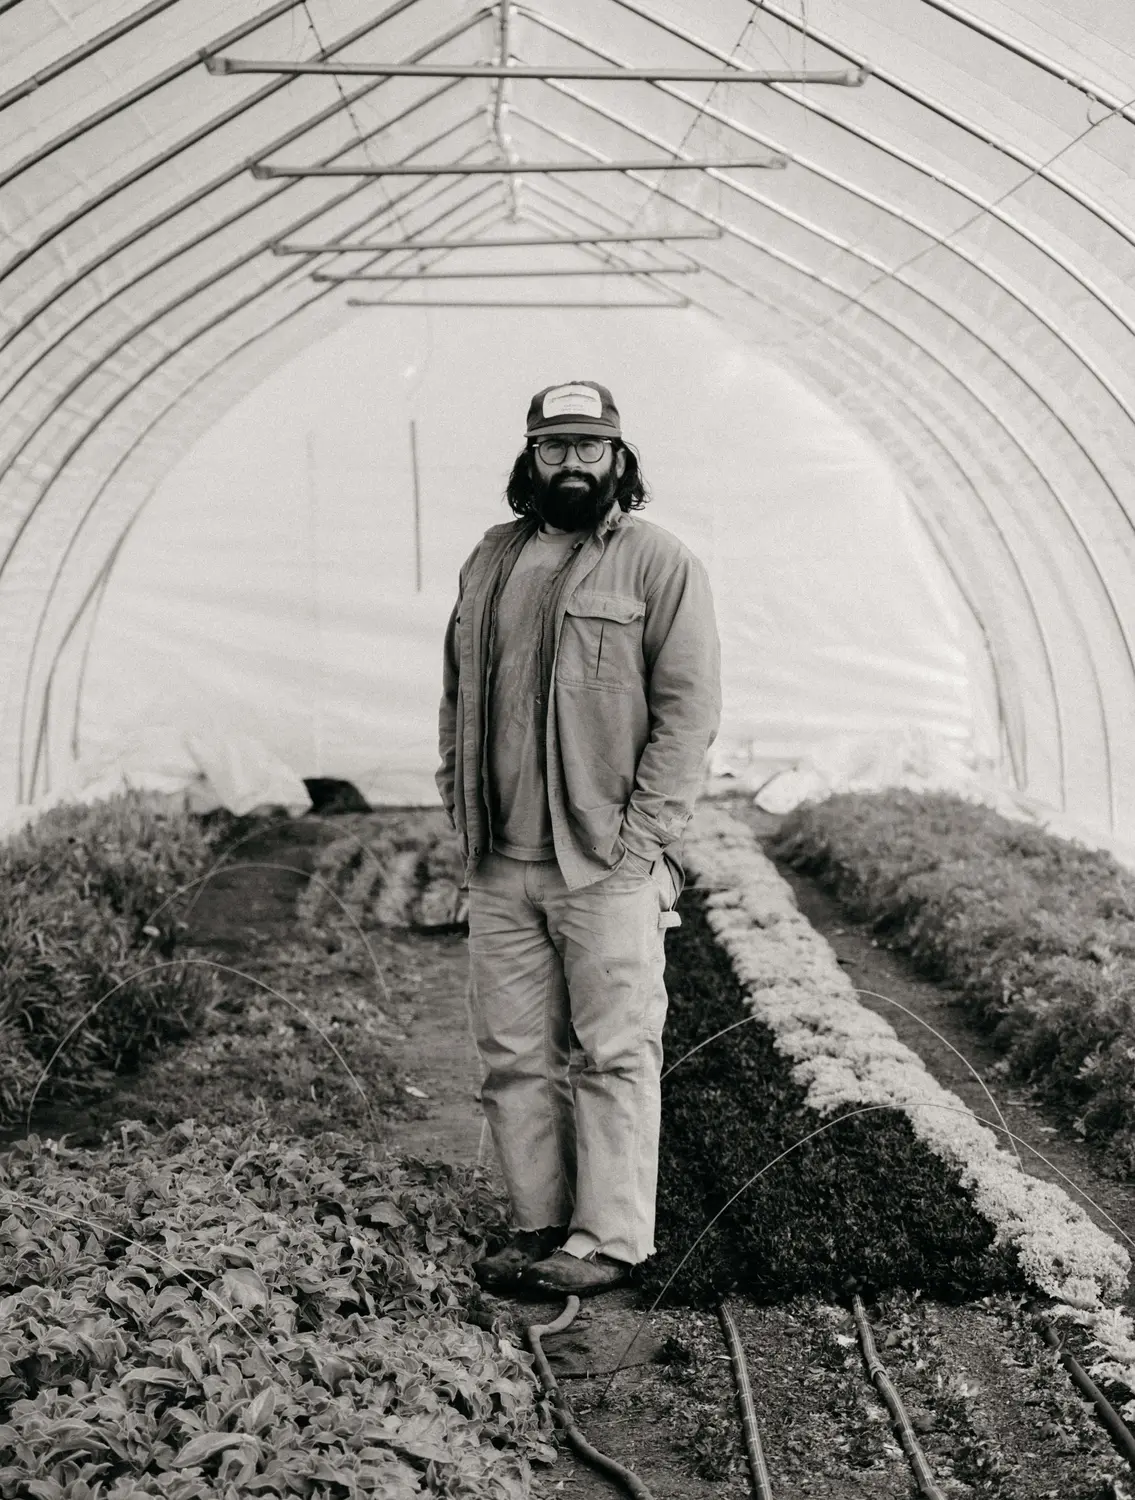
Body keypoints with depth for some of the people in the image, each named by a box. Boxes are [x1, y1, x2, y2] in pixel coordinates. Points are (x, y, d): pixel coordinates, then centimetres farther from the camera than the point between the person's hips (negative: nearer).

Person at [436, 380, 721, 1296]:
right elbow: (460, 697, 20)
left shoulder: (660, 564, -2)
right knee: (514, 1052, 9)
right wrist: (462, 809, 9)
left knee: (615, 1052, -2)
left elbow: (689, 711, -7)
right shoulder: (490, 563, 15)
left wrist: (640, 841, -12)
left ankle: (609, 1240, 6)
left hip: (608, 866, -5)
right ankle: (539, 1223, 19)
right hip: (499, 867, 6)